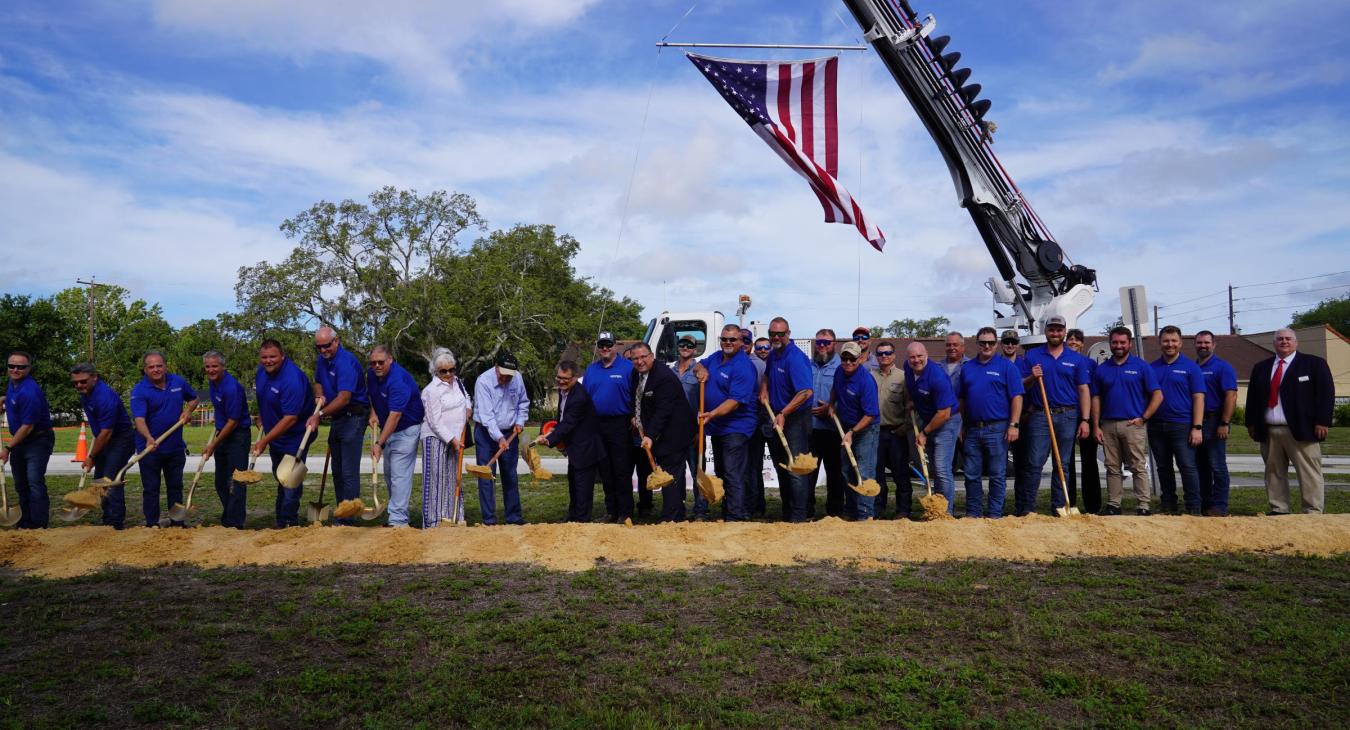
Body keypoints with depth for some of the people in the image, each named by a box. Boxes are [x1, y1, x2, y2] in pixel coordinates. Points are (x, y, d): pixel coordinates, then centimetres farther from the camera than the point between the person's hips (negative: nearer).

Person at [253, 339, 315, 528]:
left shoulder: (292, 379, -29)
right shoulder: (261, 371, -2)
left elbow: (290, 418, -31)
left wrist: (265, 440, -30)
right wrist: (261, 417, 13)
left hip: (295, 437, -9)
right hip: (275, 436, 9)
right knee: (280, 479, 20)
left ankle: (287, 524, 3)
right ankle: (281, 523, 35)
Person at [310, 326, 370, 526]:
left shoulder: (346, 362, -20)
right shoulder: (322, 360, 8)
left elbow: (344, 397, -28)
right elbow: (318, 382, 24)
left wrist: (320, 415, -32)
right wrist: (319, 395, 1)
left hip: (353, 418, -10)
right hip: (336, 418, 10)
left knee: (349, 472, -9)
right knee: (337, 470, 14)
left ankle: (348, 521, -6)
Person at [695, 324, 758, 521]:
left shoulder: (743, 367, -19)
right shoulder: (716, 357, 8)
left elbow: (735, 400, -25)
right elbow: (699, 365, 27)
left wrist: (712, 414, -36)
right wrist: (701, 370, 2)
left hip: (735, 428, -9)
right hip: (717, 426, 9)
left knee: (733, 475, -13)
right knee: (721, 473, 17)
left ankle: (736, 518, -12)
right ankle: (726, 513, 28)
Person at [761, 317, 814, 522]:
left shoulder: (795, 358, -19)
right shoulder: (772, 355, 8)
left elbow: (806, 392, -28)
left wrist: (783, 414, -29)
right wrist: (764, 390, 9)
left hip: (796, 419, -9)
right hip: (778, 419, 9)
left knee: (795, 470, -10)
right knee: (781, 468, 16)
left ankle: (799, 517, -4)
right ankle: (787, 514, 27)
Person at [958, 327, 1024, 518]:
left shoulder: (1007, 367, 0)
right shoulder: (967, 368, 13)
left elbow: (1017, 397, -5)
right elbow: (961, 399, 16)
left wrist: (1014, 425, -13)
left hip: (997, 429, -4)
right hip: (972, 429, 4)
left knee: (997, 475, 2)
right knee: (971, 475, 7)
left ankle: (994, 515, 10)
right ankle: (972, 513, 17)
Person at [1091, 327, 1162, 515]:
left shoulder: (1141, 366, 2)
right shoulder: (1101, 369, 11)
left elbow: (1157, 395, -1)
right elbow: (1096, 399, 10)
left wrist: (1143, 418, -8)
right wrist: (1096, 426, 3)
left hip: (1133, 424, -3)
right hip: (1108, 425, 3)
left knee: (1139, 467, -3)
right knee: (1112, 468, 8)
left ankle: (1143, 506, 1)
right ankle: (1113, 505, 14)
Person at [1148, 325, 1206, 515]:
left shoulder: (1190, 366, 0)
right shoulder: (1151, 368, 9)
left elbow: (1198, 398, -4)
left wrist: (1197, 427, -11)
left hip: (1182, 426, -4)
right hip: (1156, 426, 4)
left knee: (1188, 467, -4)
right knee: (1163, 468, 11)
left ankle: (1194, 508, 3)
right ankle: (1167, 505, 20)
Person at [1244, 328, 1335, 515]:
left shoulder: (1314, 364, 5)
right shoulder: (1261, 368, 17)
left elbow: (1326, 393, -2)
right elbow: (1252, 397, 17)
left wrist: (1322, 422, -10)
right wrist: (1251, 423, 9)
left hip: (1301, 430, -4)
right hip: (1268, 432, 4)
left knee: (1309, 473, -4)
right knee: (1274, 473, 7)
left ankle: (1313, 513, 0)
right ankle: (1278, 510, 12)